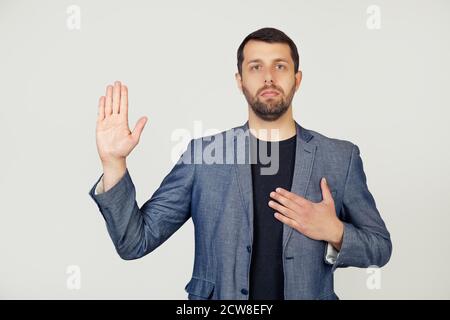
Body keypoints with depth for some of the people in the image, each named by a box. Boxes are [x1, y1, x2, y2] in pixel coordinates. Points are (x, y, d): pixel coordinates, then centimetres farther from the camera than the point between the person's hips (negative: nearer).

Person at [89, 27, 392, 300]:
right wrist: (114, 163, -22)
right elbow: (135, 242, -9)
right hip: (218, 292, 0)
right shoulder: (203, 154, -8)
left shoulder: (341, 157, -6)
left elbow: (380, 247, 2)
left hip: (308, 292, 1)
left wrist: (335, 233, -18)